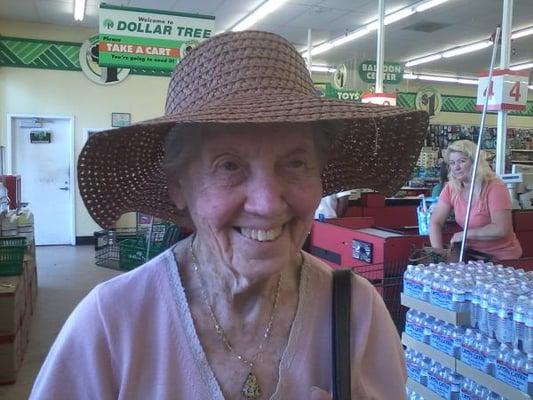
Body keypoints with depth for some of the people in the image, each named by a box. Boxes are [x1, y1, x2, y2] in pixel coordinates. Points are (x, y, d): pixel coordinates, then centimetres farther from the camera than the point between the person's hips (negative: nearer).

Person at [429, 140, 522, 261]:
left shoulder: (494, 187, -17)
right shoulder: (451, 188, -2)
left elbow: (501, 229, -25)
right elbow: (435, 223, -4)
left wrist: (465, 234, -19)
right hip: (473, 253, 5)